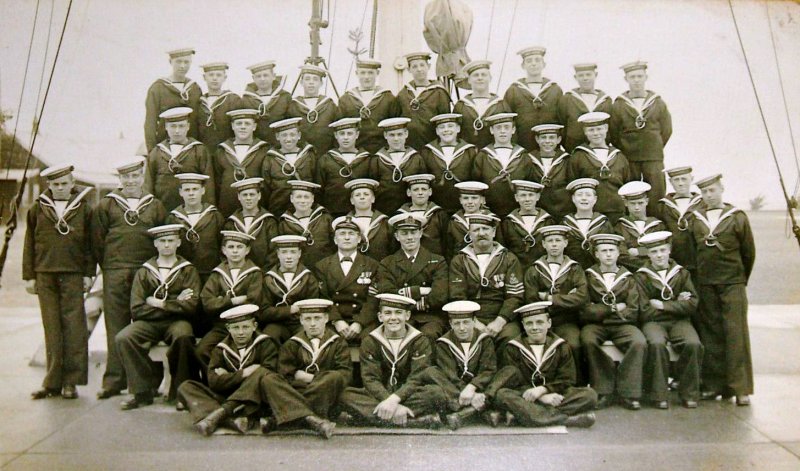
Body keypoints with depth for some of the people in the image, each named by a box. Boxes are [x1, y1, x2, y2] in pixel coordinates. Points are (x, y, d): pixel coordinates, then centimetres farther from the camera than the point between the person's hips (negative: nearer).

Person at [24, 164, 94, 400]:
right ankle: (53, 382, 11)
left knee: (73, 328, -2)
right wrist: (29, 276, 6)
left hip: (72, 274, -2)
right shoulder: (38, 208, 10)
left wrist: (89, 274, -1)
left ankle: (71, 382, 4)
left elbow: (90, 243, 4)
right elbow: (30, 243, 11)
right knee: (52, 329, 5)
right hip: (45, 275, 2)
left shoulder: (83, 208, 5)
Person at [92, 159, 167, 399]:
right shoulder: (106, 205, 11)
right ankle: (114, 381, 6)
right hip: (115, 276, 0)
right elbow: (98, 241, 9)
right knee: (116, 327, 1)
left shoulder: (156, 206, 12)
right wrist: (110, 267, 5)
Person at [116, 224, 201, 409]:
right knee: (123, 338, -27)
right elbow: (136, 309, -1)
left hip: (177, 321, -2)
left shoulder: (188, 270, 8)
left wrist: (160, 303, -8)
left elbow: (191, 306, -5)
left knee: (183, 336, -36)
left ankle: (181, 391, -17)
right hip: (149, 322, 2)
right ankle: (142, 390, -12)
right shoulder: (144, 272, 11)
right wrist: (174, 303, -6)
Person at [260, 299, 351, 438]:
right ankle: (310, 418, -42)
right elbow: (286, 376, 1)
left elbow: (345, 373, -6)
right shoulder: (292, 345, 11)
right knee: (268, 380, -23)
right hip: (295, 393, 1)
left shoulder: (338, 343, 8)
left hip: (326, 396, -1)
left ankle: (278, 418, -30)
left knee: (335, 377, -33)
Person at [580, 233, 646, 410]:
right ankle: (603, 391, -20)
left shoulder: (628, 279, 12)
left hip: (621, 325, 1)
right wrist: (613, 308, -8)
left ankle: (627, 393, -18)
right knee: (588, 340, -33)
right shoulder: (588, 277, 7)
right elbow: (585, 311, -3)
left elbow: (632, 313, 2)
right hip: (595, 325, -1)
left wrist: (600, 311, -8)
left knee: (639, 342, -29)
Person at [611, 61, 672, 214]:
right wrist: (624, 152, 3)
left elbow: (666, 130, 10)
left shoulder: (658, 103, 6)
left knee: (656, 196, -1)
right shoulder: (618, 105, 2)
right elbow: (613, 134, 3)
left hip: (653, 158, 1)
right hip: (628, 159, -1)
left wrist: (655, 148, 7)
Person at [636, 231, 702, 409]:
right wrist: (676, 303, -4)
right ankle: (659, 395, -20)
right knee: (657, 344, -34)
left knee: (694, 344, -28)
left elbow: (692, 305, -1)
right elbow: (645, 312, -6)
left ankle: (689, 394, -10)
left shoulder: (682, 273, 10)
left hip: (679, 321, 2)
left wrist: (662, 305, -8)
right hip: (653, 322, -2)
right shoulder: (642, 276, 2)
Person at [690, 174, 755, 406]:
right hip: (705, 285, 3)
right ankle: (714, 384, 15)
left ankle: (740, 388, 3)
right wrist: (699, 275, 11)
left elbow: (749, 252, 6)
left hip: (732, 284, -2)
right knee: (710, 334, 6)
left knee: (736, 334, -3)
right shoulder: (695, 218, 6)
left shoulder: (737, 217, -1)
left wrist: (741, 279, 13)